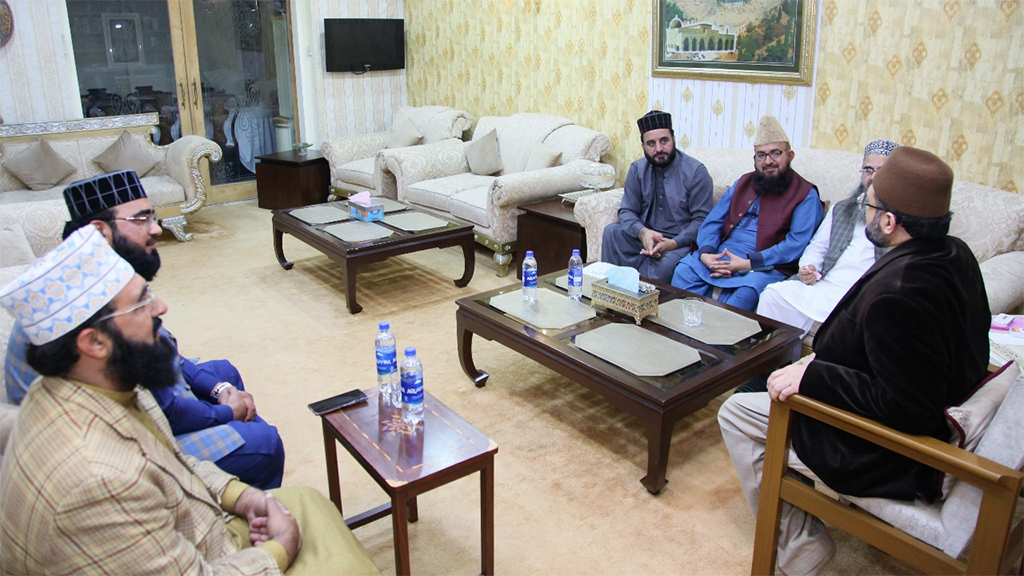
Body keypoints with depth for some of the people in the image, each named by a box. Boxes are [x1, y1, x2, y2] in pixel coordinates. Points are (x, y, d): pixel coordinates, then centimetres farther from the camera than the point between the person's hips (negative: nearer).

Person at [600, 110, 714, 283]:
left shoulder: (695, 171, -7)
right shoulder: (637, 169, 5)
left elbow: (702, 219, -10)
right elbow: (627, 211, 2)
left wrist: (673, 243, -25)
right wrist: (643, 232, -21)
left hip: (680, 241, -4)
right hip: (645, 235, 4)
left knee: (665, 264, -36)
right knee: (611, 232, -21)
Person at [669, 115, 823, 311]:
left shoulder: (805, 194, 2)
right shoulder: (743, 183, 19)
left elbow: (797, 243, -11)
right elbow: (713, 222, 14)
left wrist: (748, 263, -19)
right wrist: (705, 253, -8)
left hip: (767, 266, -5)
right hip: (720, 257, 5)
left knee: (747, 292, -35)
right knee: (684, 270, -18)